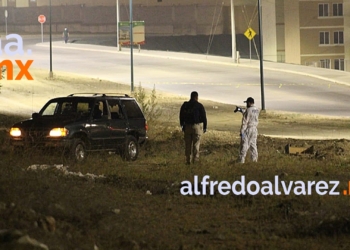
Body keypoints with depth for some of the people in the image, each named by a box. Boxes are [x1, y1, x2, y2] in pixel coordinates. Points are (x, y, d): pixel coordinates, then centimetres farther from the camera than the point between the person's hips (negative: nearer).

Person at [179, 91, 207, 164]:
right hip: (197, 126, -3)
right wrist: (204, 127, 5)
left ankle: (188, 160, 6)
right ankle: (195, 159, -5)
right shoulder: (199, 106, -5)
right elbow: (204, 117, -3)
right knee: (196, 144, -1)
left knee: (188, 144, 8)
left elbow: (181, 117, 10)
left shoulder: (184, 105, 5)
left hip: (187, 127, 3)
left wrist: (182, 126, 19)